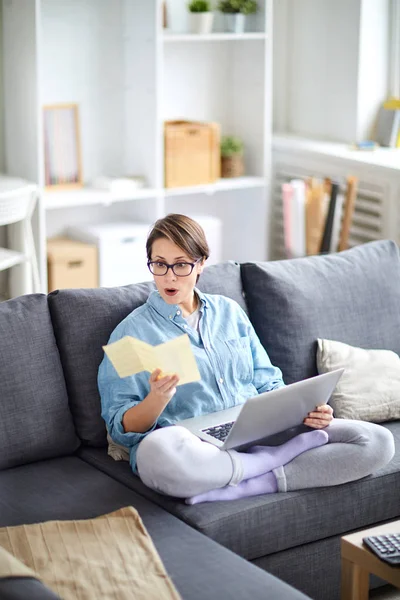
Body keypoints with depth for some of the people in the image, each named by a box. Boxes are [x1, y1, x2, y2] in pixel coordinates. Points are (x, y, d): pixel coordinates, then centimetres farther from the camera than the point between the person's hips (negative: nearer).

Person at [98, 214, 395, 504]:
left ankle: (236, 490, -24)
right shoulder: (133, 330, 6)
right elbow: (122, 428, 0)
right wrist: (157, 398, -21)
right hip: (192, 448, -4)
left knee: (377, 441, -12)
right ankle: (279, 458, -18)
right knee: (157, 450, -43)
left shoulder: (228, 311, 19)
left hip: (256, 433, 5)